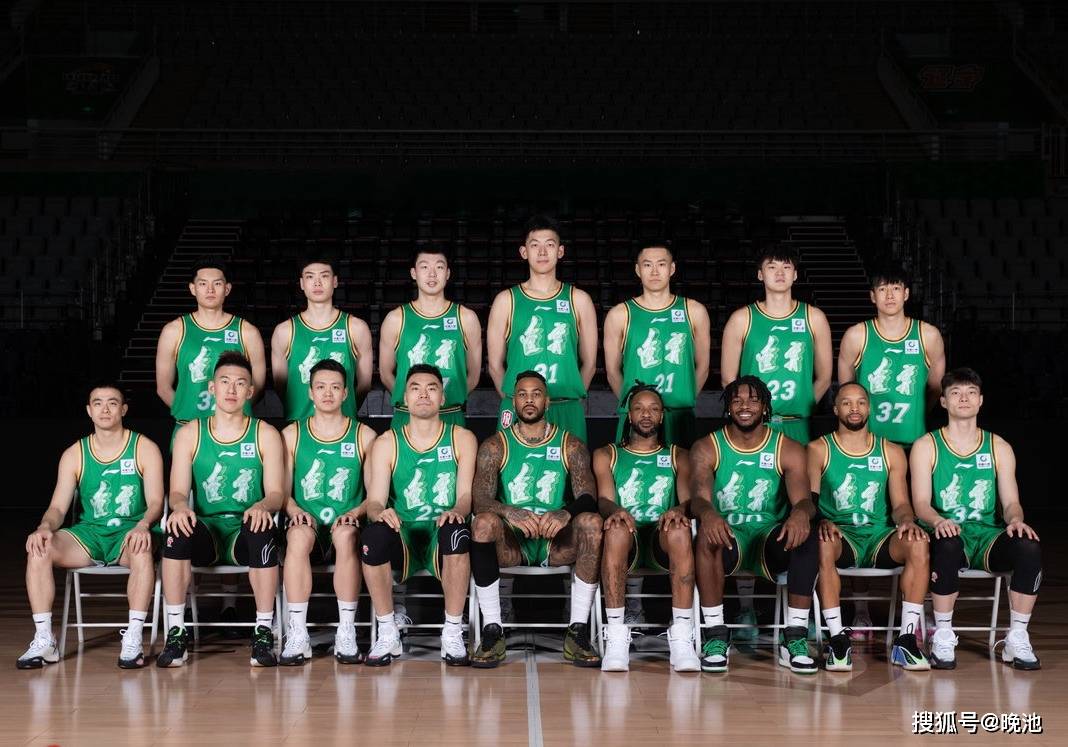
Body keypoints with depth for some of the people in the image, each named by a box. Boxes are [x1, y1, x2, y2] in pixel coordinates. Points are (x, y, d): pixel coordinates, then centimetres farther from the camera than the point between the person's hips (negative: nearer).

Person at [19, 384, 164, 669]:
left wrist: (143, 525, -31)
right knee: (38, 549, -25)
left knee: (143, 550, -39)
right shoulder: (74, 455, 9)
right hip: (89, 533, 3)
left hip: (130, 532, -3)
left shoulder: (145, 449, 2)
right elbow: (58, 507, 3)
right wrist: (45, 527, -22)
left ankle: (133, 640, -34)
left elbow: (155, 501, -7)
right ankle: (44, 641, -22)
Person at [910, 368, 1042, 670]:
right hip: (948, 533, -2)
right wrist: (937, 521, -27)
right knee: (948, 544, -39)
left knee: (1029, 546, -30)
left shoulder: (998, 447, 14)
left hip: (988, 537, 3)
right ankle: (943, 637, -23)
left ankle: (1017, 640, -17)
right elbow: (921, 503, -4)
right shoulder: (926, 446, 6)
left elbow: (1011, 501, 8)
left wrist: (1015, 520, -17)